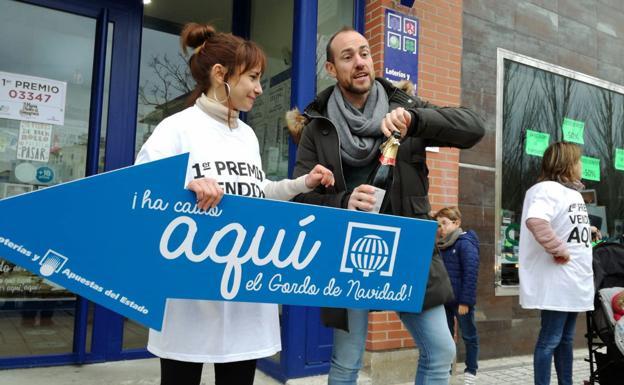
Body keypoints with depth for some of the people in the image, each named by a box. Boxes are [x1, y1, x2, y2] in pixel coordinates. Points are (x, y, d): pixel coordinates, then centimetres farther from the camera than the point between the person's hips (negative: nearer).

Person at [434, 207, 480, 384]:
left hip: (461, 301, -6)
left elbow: (470, 274, -17)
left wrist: (465, 301, -20)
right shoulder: (441, 246, 8)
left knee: (469, 336, 10)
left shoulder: (466, 244, -12)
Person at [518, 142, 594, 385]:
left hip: (574, 281, 9)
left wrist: (585, 229, 11)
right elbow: (535, 220, -36)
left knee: (566, 339, 17)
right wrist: (558, 250, -26)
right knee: (550, 340, -2)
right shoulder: (549, 189, -16)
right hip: (556, 282, -9)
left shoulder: (573, 192, 16)